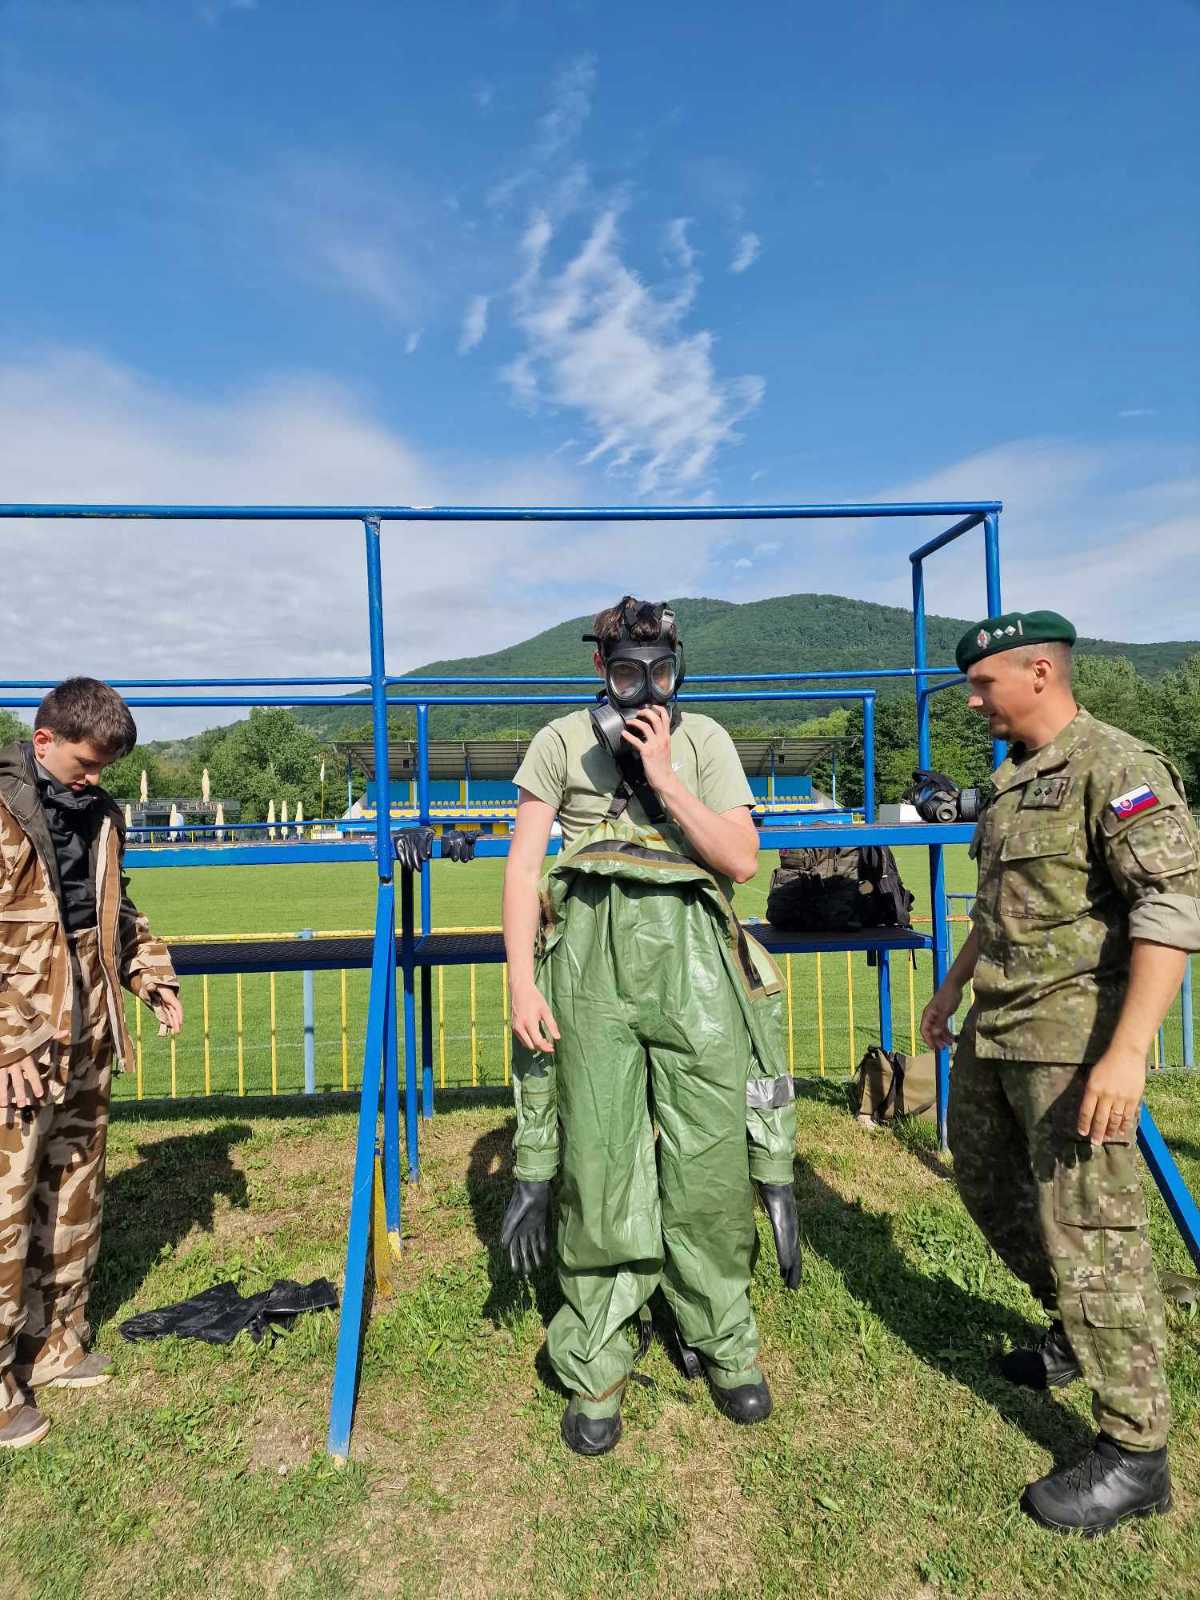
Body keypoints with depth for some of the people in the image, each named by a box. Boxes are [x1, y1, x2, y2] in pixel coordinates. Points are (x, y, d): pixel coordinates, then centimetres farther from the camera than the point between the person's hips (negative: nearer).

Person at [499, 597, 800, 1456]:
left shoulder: (704, 740, 8)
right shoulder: (562, 742, 7)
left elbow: (742, 859, 0)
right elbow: (523, 866, 4)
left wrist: (665, 778, -9)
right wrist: (522, 982, -4)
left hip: (690, 952, 1)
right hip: (591, 951, 0)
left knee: (710, 1159, 4)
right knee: (596, 1160, 3)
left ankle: (725, 1344, 26)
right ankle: (595, 1371, 20)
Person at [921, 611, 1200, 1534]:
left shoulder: (1115, 767, -15)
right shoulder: (1013, 781, 13)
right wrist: (954, 983, 26)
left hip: (1073, 1037, -9)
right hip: (995, 1032, 10)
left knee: (1089, 1231, -1)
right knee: (986, 1184, 21)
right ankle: (1076, 1333, 43)